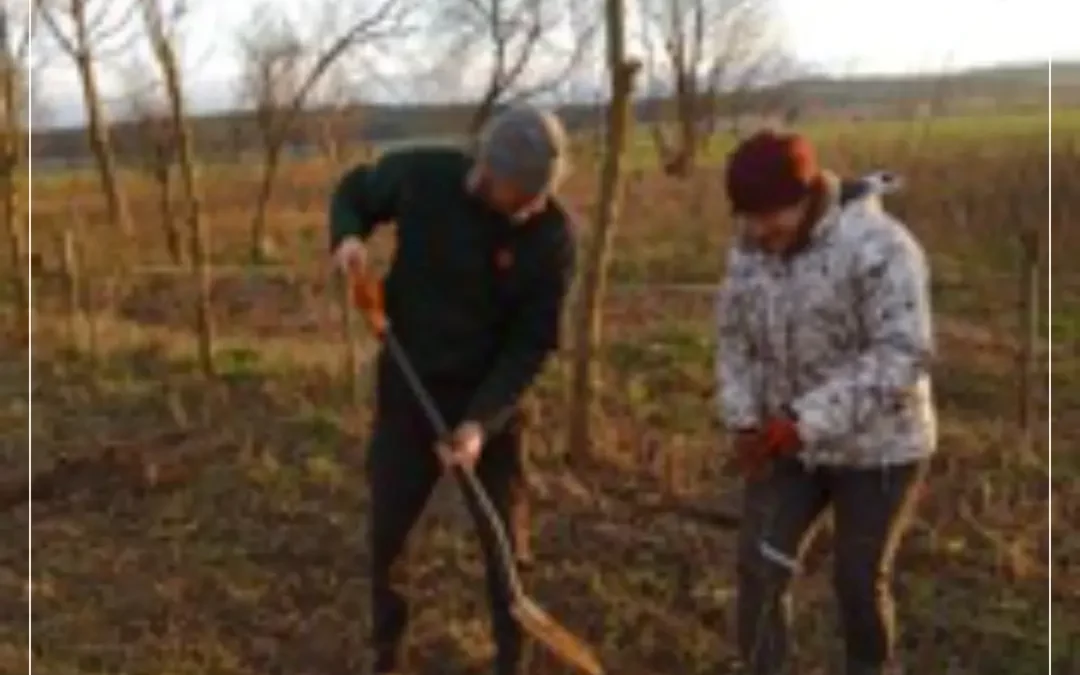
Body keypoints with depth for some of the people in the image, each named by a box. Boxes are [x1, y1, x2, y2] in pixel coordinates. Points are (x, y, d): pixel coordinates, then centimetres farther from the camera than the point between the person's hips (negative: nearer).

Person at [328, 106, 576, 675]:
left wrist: (481, 422, -26)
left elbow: (532, 344, -16)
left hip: (490, 398, -1)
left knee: (502, 540, 8)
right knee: (386, 530, 12)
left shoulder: (551, 237, -19)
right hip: (406, 387, 2)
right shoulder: (421, 174, -17)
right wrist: (347, 237, -18)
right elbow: (355, 191, 5)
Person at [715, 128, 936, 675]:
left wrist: (806, 420, -32)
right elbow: (735, 340, 7)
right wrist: (743, 423, -8)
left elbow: (903, 356, -29)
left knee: (859, 583, 6)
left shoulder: (877, 246, -25)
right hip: (788, 444, 5)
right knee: (758, 569, 2)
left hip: (876, 448, -5)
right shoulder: (749, 250, -3)